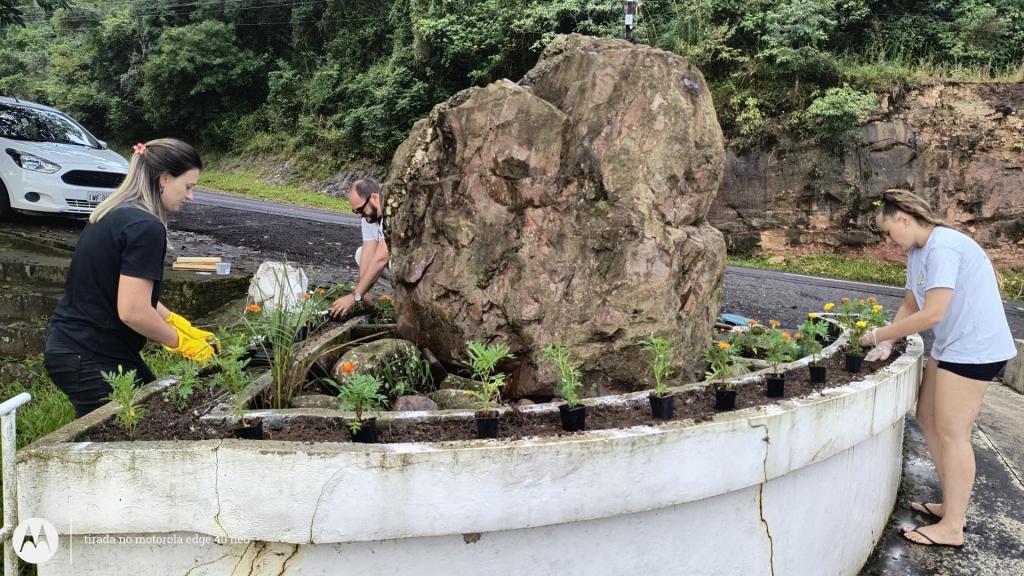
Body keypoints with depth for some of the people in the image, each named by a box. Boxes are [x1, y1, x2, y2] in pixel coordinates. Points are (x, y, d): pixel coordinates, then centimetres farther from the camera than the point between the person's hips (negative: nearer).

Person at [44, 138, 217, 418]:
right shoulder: (145, 227, -21)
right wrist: (183, 342, -9)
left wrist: (184, 328, 11)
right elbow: (133, 311, -24)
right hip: (91, 360, -9)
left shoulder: (115, 214, 9)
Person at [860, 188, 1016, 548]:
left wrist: (879, 335, -17)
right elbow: (909, 305, 12)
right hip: (951, 346, 10)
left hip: (974, 347, -10)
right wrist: (888, 344, -2)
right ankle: (951, 505, 26)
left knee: (952, 433, -4)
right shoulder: (917, 252, 10)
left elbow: (932, 314, -26)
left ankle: (952, 527, 7)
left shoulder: (942, 247, -22)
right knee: (927, 418, 15)